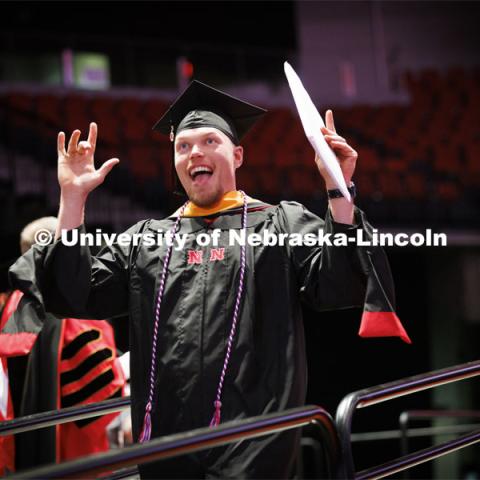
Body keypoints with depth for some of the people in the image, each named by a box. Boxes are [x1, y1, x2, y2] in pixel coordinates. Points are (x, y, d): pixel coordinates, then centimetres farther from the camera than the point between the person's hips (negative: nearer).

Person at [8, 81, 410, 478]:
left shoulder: (282, 222, 7)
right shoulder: (147, 238, 16)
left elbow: (338, 287, -7)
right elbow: (77, 294, 9)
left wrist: (338, 190, -16)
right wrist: (73, 198, 3)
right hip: (164, 438, 4)